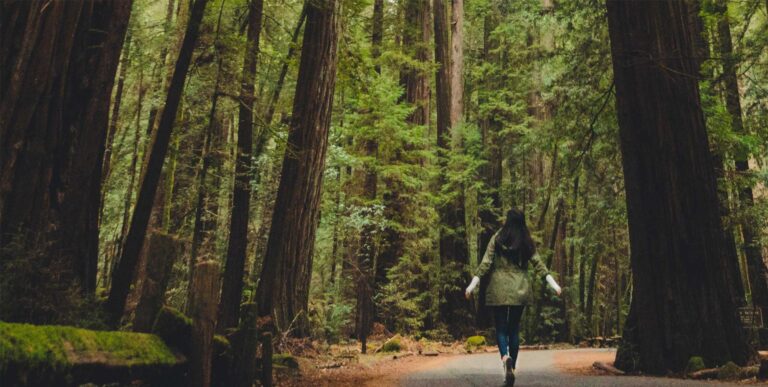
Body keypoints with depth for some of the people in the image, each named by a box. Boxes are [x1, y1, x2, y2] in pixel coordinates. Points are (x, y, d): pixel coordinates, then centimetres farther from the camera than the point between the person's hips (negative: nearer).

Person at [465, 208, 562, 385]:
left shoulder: (497, 238, -3)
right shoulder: (527, 242, 3)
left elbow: (485, 263, -7)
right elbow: (538, 264, 1)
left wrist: (472, 284, -6)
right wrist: (553, 284, 6)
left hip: (499, 289, -2)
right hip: (520, 290, 2)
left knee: (501, 328, 5)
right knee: (514, 329, 11)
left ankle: (505, 357, -22)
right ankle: (511, 370, 12)